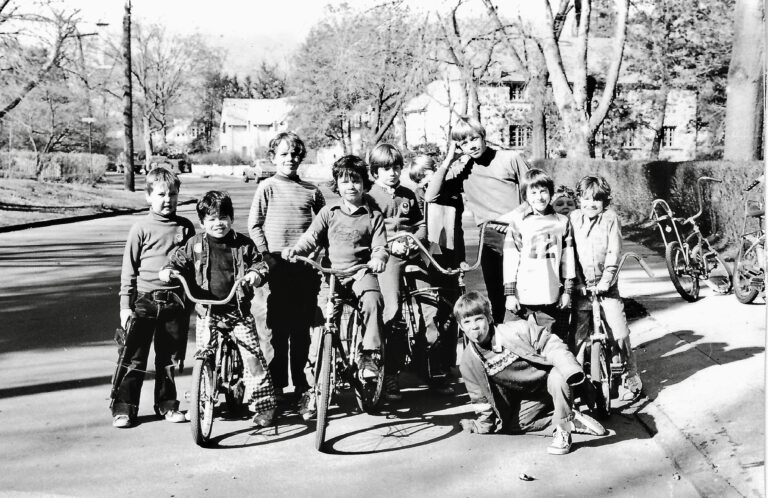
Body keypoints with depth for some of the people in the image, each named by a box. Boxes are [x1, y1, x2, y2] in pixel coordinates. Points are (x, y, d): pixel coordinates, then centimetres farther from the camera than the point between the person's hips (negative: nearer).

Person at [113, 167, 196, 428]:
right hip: (144, 301, -3)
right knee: (134, 358, -1)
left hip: (176, 301, 3)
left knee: (170, 357, 12)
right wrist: (125, 304, -4)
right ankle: (124, 407, 8)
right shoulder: (141, 228, -2)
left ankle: (166, 404, 25)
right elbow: (129, 269, 0)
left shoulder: (186, 227, 6)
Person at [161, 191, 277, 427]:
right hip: (207, 311, 1)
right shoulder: (195, 244, 4)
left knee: (253, 356, -8)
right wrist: (168, 270, -11)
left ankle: (263, 405, 3)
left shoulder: (243, 244, 3)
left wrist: (257, 274, -16)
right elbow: (179, 260, 9)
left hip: (238, 309, -1)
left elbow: (260, 263, 6)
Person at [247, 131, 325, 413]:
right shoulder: (267, 187, 4)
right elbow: (254, 225, 1)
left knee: (302, 326, 8)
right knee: (275, 327, -1)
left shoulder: (311, 191, 11)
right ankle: (275, 385, 8)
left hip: (305, 265, 2)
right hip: (275, 264, -2)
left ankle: (300, 385, 19)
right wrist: (265, 255, -8)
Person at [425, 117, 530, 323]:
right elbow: (430, 196, -4)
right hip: (490, 238, 2)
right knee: (496, 298, 6)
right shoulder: (461, 170, 6)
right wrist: (448, 161, -6)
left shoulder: (510, 158, 1)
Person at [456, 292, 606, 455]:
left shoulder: (516, 330, -23)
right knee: (513, 426, -12)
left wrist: (570, 368, -38)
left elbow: (551, 345, -23)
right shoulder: (469, 361, -10)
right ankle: (571, 420, -2)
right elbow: (480, 396, 5)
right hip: (526, 398, 6)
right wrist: (484, 423, 6)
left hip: (545, 378, -6)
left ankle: (563, 432, -24)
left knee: (558, 377, -37)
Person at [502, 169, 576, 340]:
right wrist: (510, 293, -3)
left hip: (553, 299, 2)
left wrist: (567, 291, 9)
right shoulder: (518, 223, 1)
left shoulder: (562, 222, 7)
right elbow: (510, 261, 0)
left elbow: (568, 260, 10)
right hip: (523, 298, -2)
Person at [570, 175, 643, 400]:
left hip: (606, 286, -1)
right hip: (581, 286, 1)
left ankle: (632, 379, 11)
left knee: (620, 333, -4)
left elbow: (614, 252, -6)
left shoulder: (611, 218, -1)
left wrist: (606, 280, -15)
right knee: (576, 336, 0)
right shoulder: (574, 218, 3)